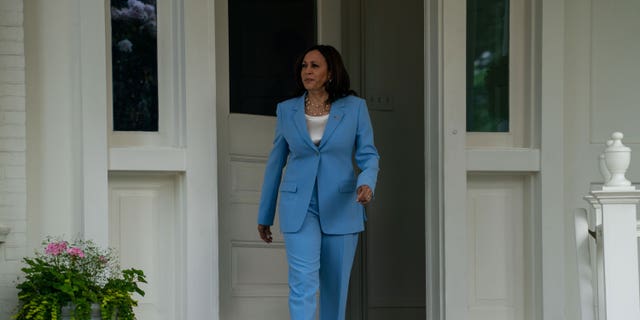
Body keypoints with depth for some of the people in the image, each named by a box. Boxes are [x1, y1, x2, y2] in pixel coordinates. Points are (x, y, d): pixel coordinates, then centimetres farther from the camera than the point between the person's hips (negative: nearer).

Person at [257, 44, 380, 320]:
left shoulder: (355, 107, 0)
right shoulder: (286, 110, 4)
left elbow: (368, 155, 0)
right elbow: (275, 163, 11)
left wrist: (366, 183, -23)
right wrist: (264, 215, 14)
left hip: (340, 207, 1)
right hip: (299, 207, 0)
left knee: (335, 287, 8)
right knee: (303, 282, -15)